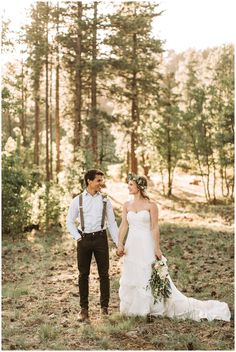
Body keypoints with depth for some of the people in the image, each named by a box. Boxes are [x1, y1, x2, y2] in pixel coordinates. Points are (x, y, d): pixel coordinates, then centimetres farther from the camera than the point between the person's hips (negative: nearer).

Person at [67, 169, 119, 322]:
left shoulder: (105, 200, 5)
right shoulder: (78, 200, 2)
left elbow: (112, 222, 7)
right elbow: (70, 221, 7)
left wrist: (118, 242, 2)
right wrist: (77, 237, -3)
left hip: (100, 238, 1)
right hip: (84, 239, 0)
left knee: (104, 273, 4)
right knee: (83, 275, 6)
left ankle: (105, 307, 16)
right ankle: (84, 308, 16)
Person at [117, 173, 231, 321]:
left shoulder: (151, 205, -7)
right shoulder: (127, 205, 5)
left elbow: (155, 228, -8)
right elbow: (123, 226, 3)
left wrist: (157, 249, -11)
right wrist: (120, 244, -8)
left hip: (147, 246, -5)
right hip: (132, 246, 5)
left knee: (151, 278, 0)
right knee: (131, 279, 11)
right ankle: (135, 308, 26)